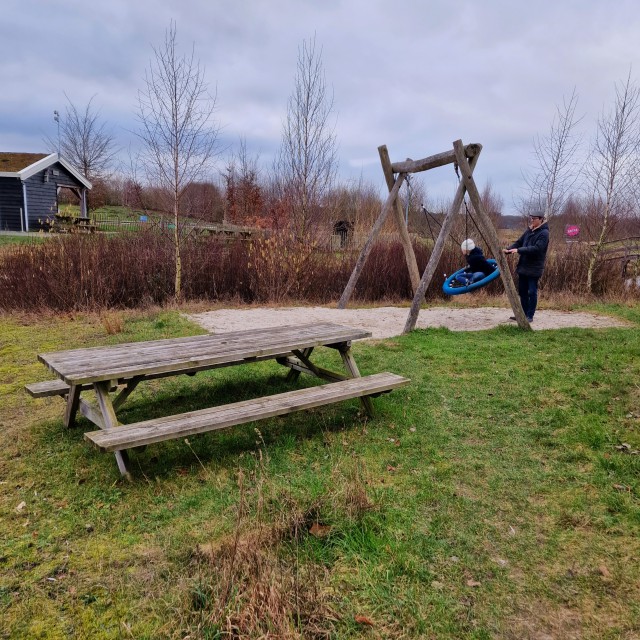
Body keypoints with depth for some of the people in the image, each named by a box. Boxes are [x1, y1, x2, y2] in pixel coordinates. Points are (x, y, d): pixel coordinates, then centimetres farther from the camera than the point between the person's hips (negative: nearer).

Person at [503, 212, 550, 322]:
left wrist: (519, 250, -26)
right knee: (522, 291, 12)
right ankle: (523, 314, 21)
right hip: (523, 267, 8)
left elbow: (537, 248, -23)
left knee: (532, 292, -2)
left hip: (534, 268, -8)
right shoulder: (529, 231, 12)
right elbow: (518, 242, 12)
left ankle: (530, 316, 6)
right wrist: (508, 250, -6)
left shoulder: (544, 233, -11)